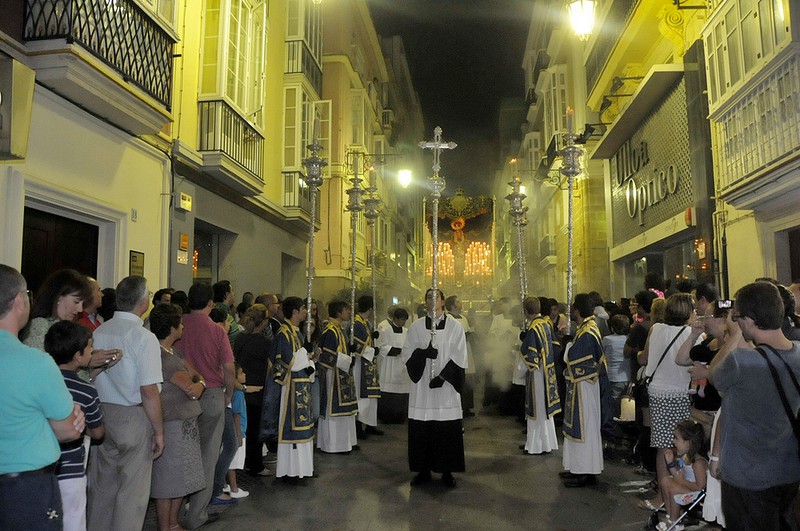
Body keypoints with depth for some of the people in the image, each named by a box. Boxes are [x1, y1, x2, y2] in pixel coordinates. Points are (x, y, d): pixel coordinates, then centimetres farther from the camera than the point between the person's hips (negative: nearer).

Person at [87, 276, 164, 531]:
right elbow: (149, 391, -19)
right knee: (133, 490, 7)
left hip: (101, 413, 6)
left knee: (102, 484, 19)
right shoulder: (144, 338, -18)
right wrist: (159, 431, -9)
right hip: (134, 417, -6)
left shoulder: (99, 332, 1)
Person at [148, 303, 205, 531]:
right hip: (171, 425, -9)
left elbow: (198, 376, 9)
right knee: (167, 479, 3)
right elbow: (192, 390, -22)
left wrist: (199, 383, -12)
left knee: (182, 478, 17)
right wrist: (197, 386, -1)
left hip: (186, 423, 9)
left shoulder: (173, 353, 12)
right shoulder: (161, 356, -19)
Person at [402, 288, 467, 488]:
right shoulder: (416, 326, 6)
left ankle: (447, 471, 16)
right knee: (421, 431, 3)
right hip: (422, 388, 1)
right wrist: (423, 353, -17)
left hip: (446, 388, -1)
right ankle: (424, 470, 17)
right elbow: (407, 353, 2)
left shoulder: (455, 327, 2)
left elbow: (459, 357, -1)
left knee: (447, 431, 2)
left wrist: (443, 376, -12)